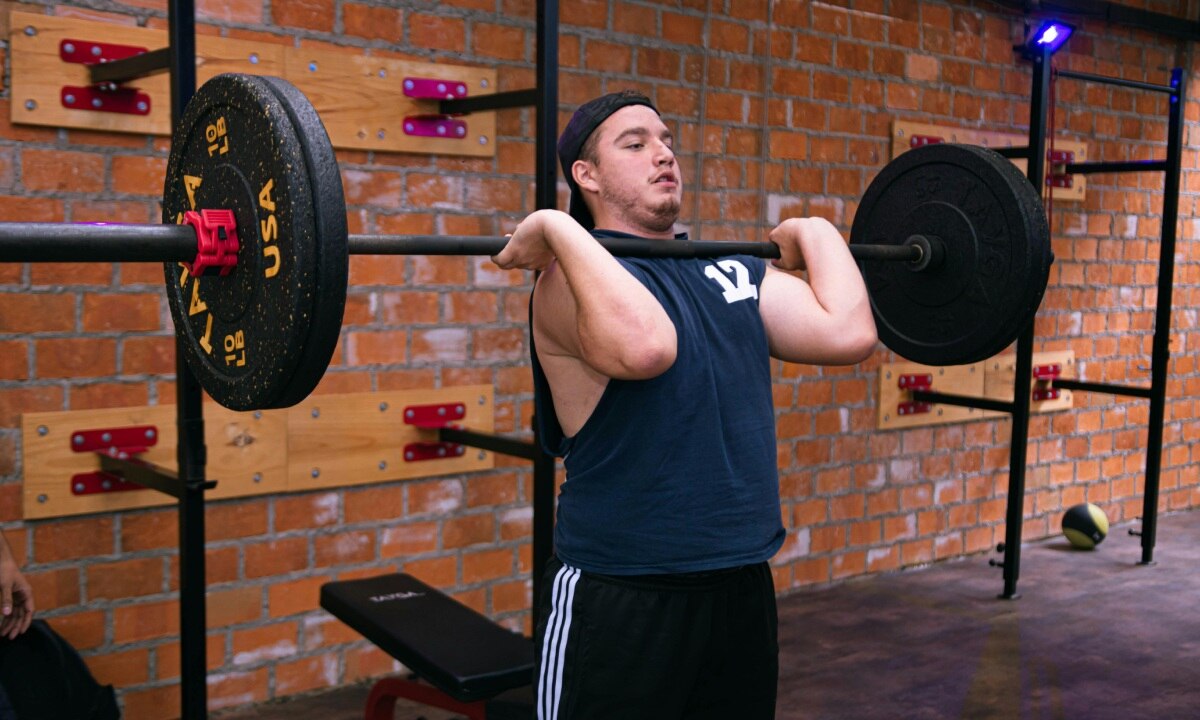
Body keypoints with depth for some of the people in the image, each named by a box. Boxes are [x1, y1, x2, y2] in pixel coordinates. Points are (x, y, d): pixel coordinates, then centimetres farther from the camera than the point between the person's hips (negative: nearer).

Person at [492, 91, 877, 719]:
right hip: (618, 598, -6)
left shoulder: (735, 269, 9)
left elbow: (849, 333, -6)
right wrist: (555, 227, -25)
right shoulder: (577, 276, -11)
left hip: (742, 588, 7)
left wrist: (814, 233, 6)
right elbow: (643, 347, -34)